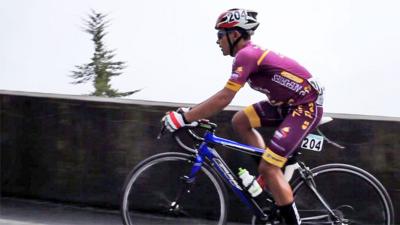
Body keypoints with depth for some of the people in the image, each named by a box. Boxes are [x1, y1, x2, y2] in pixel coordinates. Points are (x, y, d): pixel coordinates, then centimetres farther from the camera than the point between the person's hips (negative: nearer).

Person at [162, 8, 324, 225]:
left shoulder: (246, 55, -19)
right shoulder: (251, 52, 11)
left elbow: (224, 98, -25)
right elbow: (225, 95, 15)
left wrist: (184, 118, -24)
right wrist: (193, 112, 10)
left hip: (306, 106, -10)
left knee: (268, 167, -12)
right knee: (240, 121, 7)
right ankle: (270, 172, 11)